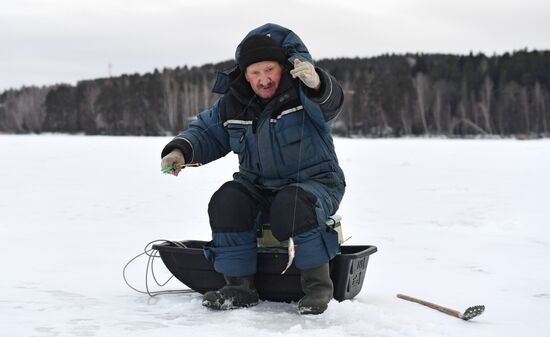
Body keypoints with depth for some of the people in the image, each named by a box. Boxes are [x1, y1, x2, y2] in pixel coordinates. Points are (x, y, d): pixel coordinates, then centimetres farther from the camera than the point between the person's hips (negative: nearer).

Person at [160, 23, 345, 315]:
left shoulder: (300, 92, -15)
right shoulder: (233, 103, -1)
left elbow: (330, 103, -37)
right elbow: (207, 131, 11)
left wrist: (316, 85, -62)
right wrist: (181, 150, -11)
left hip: (315, 183, -5)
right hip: (259, 188, 5)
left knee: (292, 206, -36)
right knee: (226, 202, -23)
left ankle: (318, 285, -19)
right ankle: (240, 286, -14)